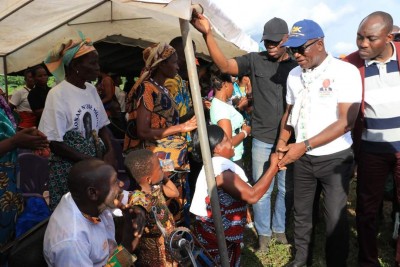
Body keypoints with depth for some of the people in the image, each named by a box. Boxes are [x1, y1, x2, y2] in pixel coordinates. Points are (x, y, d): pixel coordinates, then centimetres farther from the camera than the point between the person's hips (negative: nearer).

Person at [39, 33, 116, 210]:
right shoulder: (58, 94, -15)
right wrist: (91, 161, -14)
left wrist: (110, 152, -4)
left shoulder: (91, 89, 4)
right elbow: (55, 144, -15)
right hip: (69, 169, -6)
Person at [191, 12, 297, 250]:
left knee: (287, 189, 15)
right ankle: (264, 233, 31)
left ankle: (279, 228, 38)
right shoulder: (255, 60, -2)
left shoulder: (297, 66, 4)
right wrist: (208, 34, -28)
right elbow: (225, 65, -16)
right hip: (263, 140, -2)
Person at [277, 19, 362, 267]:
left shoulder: (345, 71, -13)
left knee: (335, 219, 5)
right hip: (303, 158, 5)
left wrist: (305, 145, -24)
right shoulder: (294, 75, 4)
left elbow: (347, 121, -19)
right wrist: (283, 141, 2)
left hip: (335, 158, -5)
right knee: (301, 213, 16)